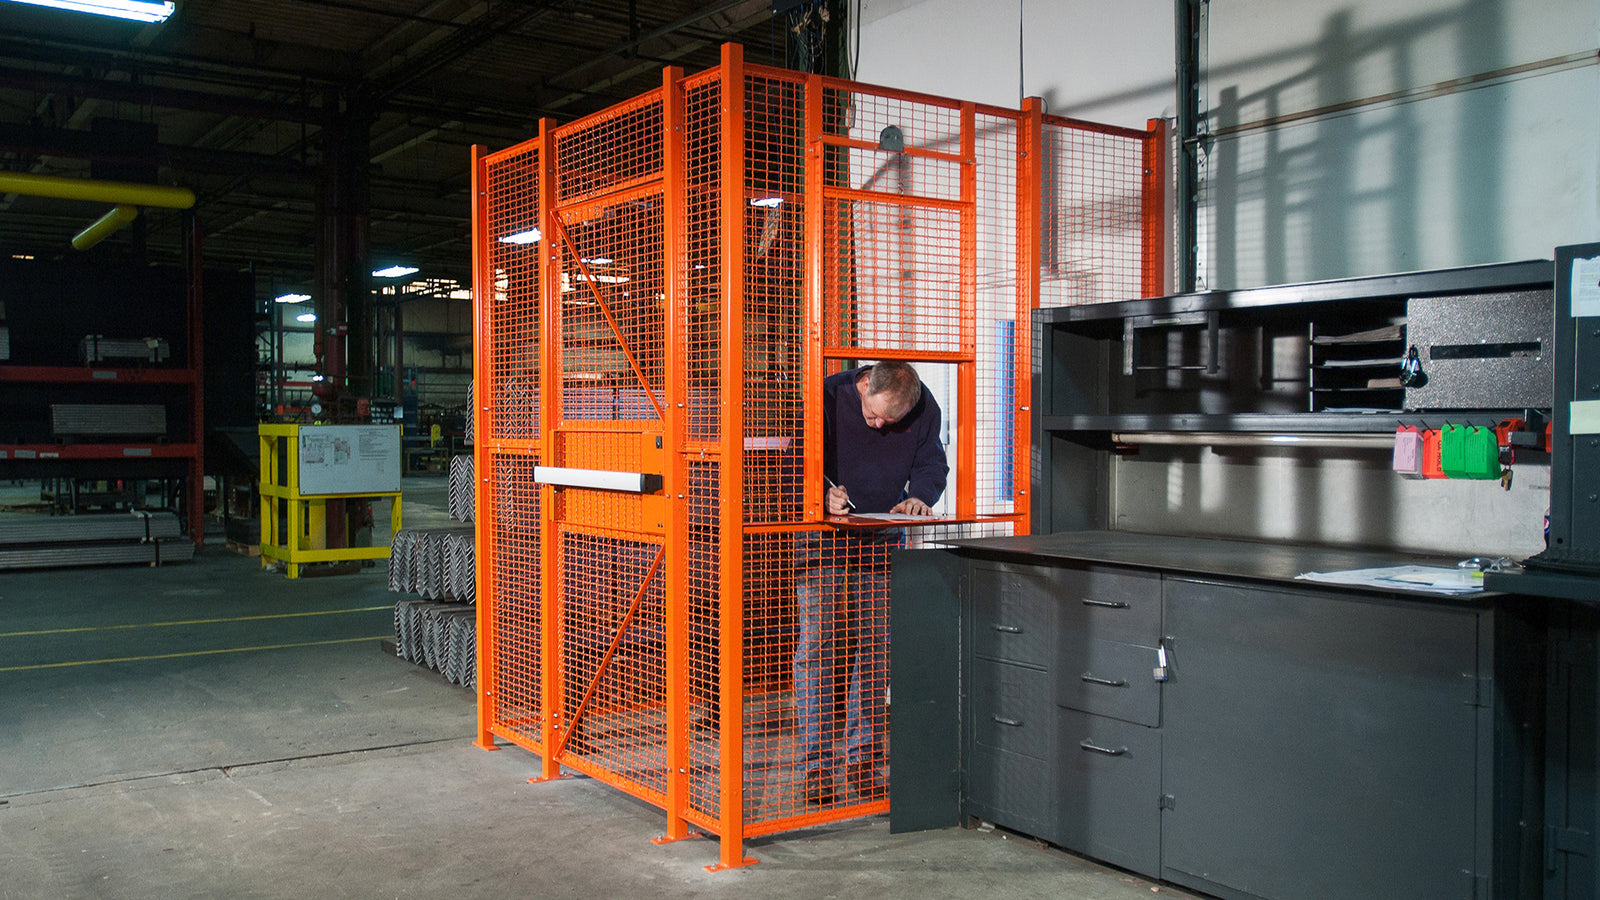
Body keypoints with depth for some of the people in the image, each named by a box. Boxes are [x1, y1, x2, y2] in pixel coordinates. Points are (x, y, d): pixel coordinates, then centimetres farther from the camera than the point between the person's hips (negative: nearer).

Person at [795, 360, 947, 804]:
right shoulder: (828, 396, -15)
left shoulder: (924, 409, -6)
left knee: (875, 648, 3)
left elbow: (931, 462, 5)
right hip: (823, 539, -3)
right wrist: (824, 494, -30)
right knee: (819, 645, -7)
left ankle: (865, 762, 12)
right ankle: (816, 766, 0)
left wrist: (919, 496, -16)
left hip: (882, 541, 3)